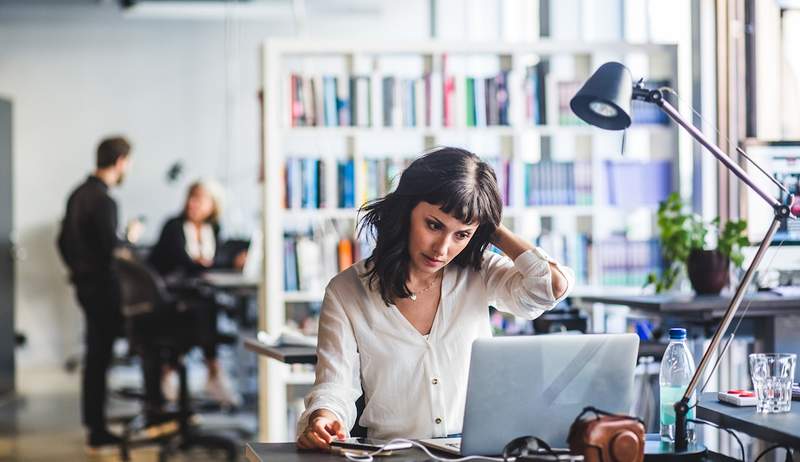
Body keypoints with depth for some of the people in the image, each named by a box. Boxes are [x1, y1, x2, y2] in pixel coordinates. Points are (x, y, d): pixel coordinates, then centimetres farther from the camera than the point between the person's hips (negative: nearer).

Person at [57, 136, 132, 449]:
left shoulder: (78, 194, 9)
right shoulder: (103, 200, -20)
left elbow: (63, 241, 16)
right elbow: (113, 250, -23)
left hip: (84, 282, 9)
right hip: (103, 285, -9)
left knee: (95, 355, 16)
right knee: (100, 356, -3)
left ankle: (94, 423, 24)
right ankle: (97, 430, 1)